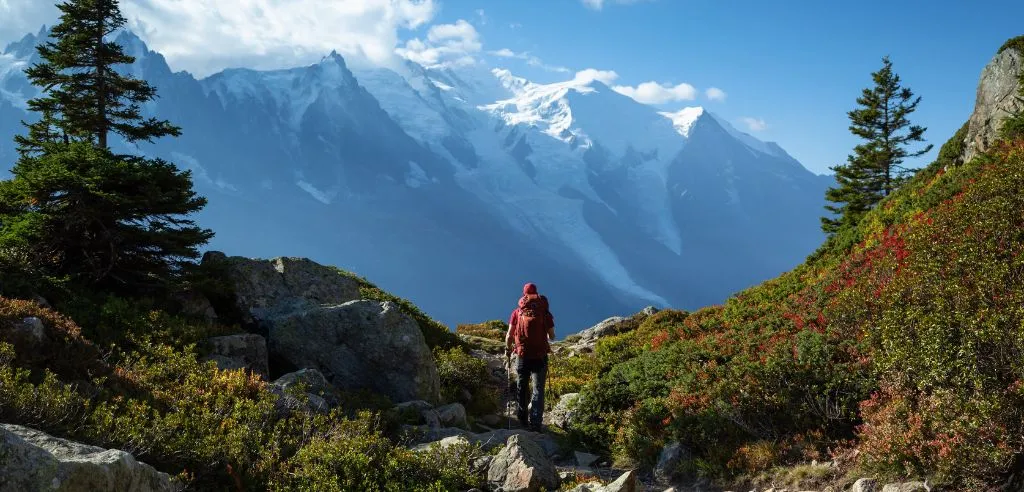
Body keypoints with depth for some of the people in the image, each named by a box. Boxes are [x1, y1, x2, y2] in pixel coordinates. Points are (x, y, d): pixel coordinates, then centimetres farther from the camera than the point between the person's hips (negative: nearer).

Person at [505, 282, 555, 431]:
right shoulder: (545, 312, -1)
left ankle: (522, 419, 25)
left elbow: (509, 334, -2)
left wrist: (507, 348, 16)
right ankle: (536, 423, -2)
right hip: (540, 356, -1)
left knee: (521, 388, 18)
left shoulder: (517, 312, 0)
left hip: (522, 355, 1)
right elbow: (552, 336, 1)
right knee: (538, 389, 5)